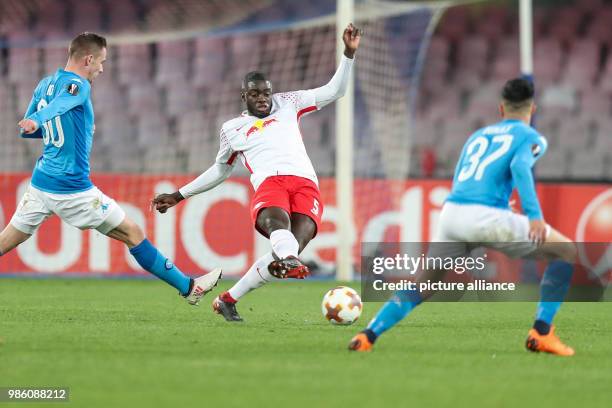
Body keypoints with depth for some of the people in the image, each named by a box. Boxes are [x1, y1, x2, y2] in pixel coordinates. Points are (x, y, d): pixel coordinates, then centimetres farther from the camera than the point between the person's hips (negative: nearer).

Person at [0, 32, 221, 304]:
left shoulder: (45, 84, 11)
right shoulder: (78, 85, -12)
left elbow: (25, 131, 19)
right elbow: (61, 102, -35)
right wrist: (37, 121, -54)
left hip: (40, 184, 7)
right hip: (73, 188, -7)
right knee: (133, 234, 2)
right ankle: (188, 287, 8)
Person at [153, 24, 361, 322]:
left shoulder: (287, 105, 24)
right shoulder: (233, 129, 25)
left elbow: (333, 91, 23)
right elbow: (220, 171, 40)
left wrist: (349, 53, 11)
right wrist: (179, 196, 42)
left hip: (306, 185, 1)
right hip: (270, 183, -1)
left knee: (291, 247, -23)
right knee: (276, 220, -39)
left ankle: (228, 300, -7)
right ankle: (291, 262, -76)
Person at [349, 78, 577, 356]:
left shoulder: (477, 136, 28)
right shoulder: (530, 137, 10)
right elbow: (520, 167, -10)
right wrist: (535, 215, -21)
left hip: (451, 212, 5)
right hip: (487, 216, -5)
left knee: (422, 285, 19)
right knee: (567, 252, 10)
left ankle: (367, 336, 5)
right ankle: (541, 333, 0)